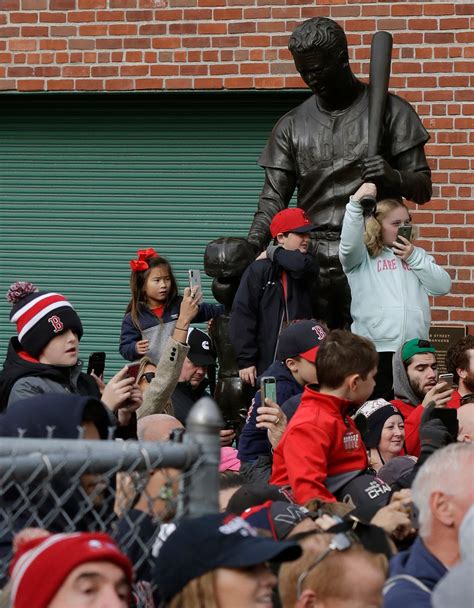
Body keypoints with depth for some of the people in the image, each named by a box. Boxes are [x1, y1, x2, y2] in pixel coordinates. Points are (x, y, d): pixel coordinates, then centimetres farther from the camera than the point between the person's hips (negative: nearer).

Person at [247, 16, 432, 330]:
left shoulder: (391, 112, 5)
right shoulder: (292, 125, 13)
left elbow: (423, 189, 5)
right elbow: (274, 199, 8)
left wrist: (394, 177, -18)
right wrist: (250, 251, -11)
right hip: (310, 263, 3)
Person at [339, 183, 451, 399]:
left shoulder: (417, 255, 21)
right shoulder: (363, 257, 7)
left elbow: (443, 286, 10)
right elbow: (348, 245, -16)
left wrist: (413, 258, 2)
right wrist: (356, 203, -25)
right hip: (375, 349, -4)